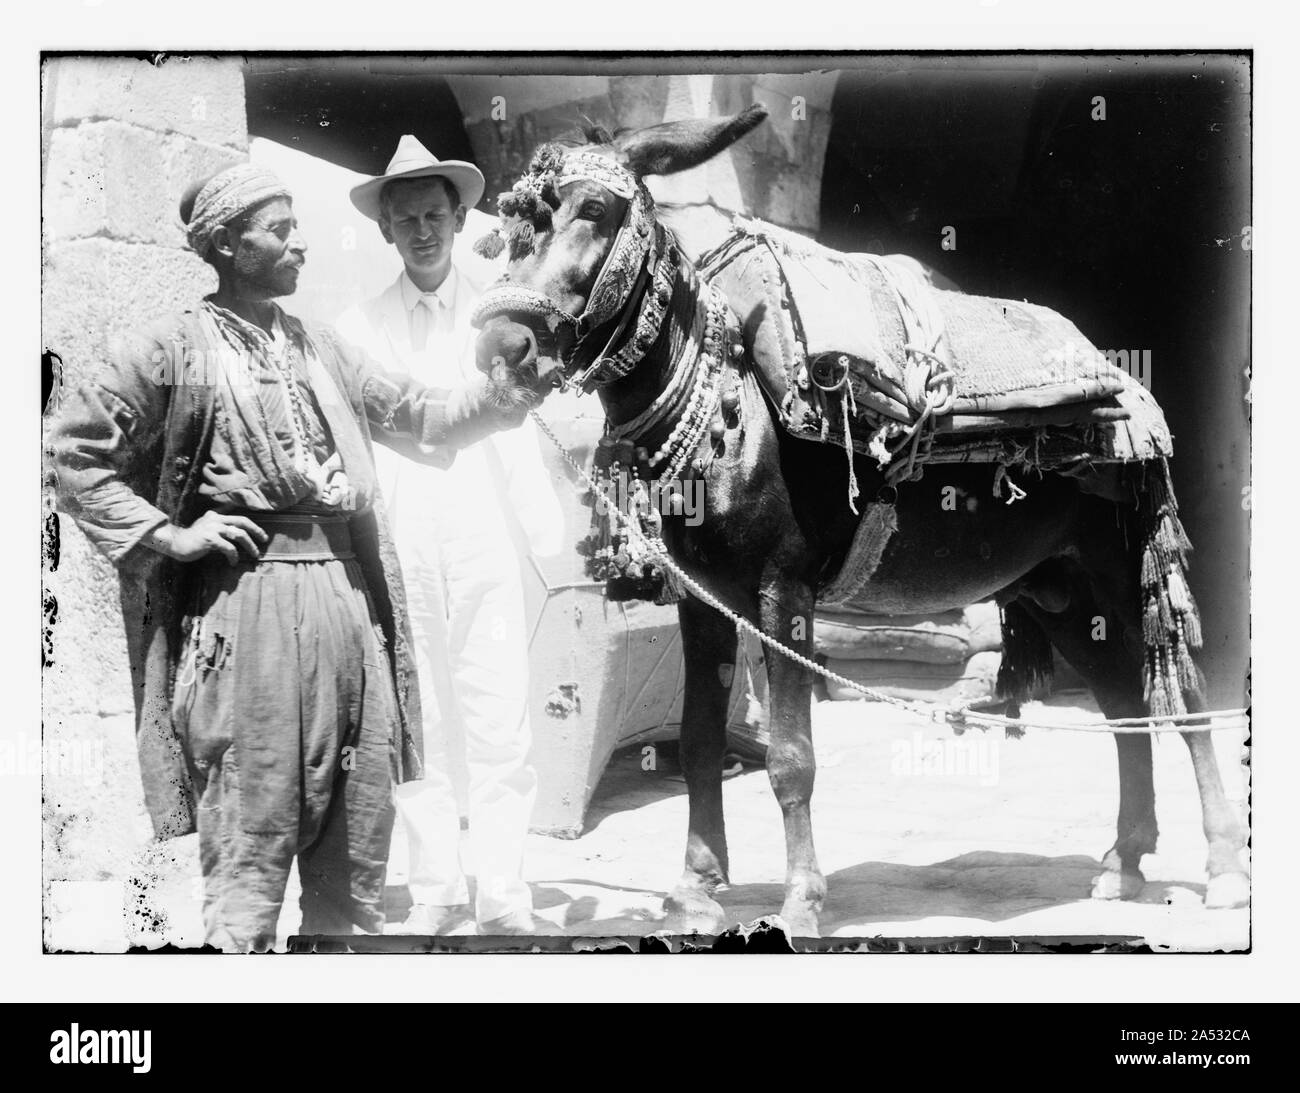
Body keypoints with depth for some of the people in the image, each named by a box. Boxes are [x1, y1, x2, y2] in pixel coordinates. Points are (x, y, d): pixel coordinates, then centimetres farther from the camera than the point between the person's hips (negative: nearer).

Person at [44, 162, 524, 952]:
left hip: (348, 592, 6)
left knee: (360, 831, 10)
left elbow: (421, 420, 18)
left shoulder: (319, 346, 16)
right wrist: (167, 535, -7)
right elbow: (70, 448, -1)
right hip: (248, 602, -6)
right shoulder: (177, 346, 0)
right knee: (252, 838, -5)